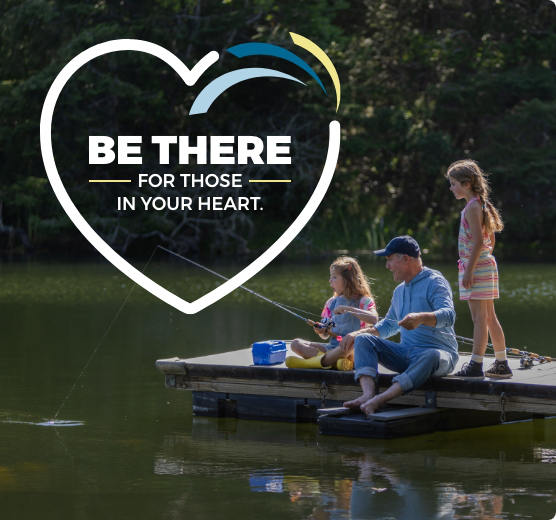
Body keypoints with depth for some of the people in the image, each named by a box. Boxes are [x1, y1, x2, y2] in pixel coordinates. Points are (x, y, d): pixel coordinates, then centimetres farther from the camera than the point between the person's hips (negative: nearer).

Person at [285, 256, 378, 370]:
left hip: (353, 352, -6)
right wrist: (322, 332, -5)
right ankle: (334, 361, -29)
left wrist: (348, 309, -22)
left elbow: (374, 319, -24)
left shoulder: (363, 301, -2)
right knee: (296, 344, -10)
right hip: (332, 347, 6)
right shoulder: (332, 302, 17)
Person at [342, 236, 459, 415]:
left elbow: (448, 315, -24)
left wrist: (421, 318, -43)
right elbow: (389, 325, 35)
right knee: (363, 340, -8)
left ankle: (380, 400, -57)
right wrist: (358, 333, 20)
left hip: (438, 351, -8)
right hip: (406, 356, 8)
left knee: (431, 356, -42)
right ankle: (368, 395, -34)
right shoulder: (399, 291, 21)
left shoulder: (434, 282, -6)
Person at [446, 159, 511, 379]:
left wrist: (469, 270, -21)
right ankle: (501, 364, 17)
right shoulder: (482, 205, 15)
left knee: (479, 317, -9)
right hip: (486, 264, 10)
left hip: (476, 266, -10)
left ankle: (476, 365, -9)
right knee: (489, 317, 13)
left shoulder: (472, 208, -14)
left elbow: (478, 241, -21)